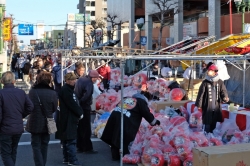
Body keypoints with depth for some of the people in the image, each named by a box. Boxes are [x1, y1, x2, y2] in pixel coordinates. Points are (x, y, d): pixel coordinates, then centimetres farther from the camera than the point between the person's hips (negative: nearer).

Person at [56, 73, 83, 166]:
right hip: (68, 120, -10)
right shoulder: (65, 90, -15)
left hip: (71, 119, 10)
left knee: (66, 139, 14)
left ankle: (66, 158, 21)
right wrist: (80, 113, -10)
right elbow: (72, 104, -20)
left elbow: (76, 103, 17)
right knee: (71, 140, -9)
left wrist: (80, 112, 4)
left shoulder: (70, 89, 17)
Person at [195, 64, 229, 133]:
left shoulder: (220, 82, 3)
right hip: (207, 106, -3)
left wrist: (225, 97, -23)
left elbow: (223, 91, 0)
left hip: (216, 106, 3)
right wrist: (198, 104, -5)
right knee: (207, 123, -3)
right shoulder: (205, 82, -5)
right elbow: (201, 94, -4)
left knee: (214, 123, 14)